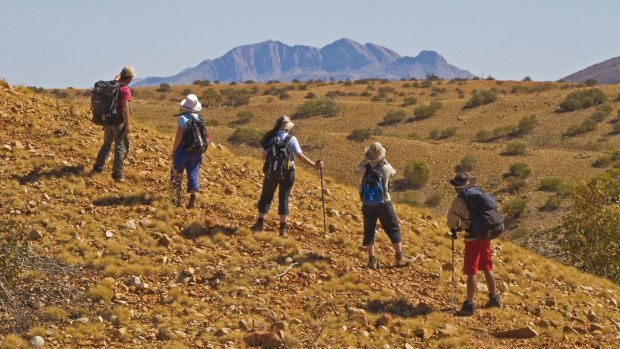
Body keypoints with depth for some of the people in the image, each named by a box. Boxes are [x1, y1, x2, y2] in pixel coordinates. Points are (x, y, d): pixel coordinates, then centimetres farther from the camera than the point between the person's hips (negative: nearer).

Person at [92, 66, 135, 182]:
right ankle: (117, 174, -1)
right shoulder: (125, 90, -17)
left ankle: (97, 168, 29)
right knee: (121, 148, 0)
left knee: (106, 144, 22)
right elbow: (125, 108, -20)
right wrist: (127, 125, -17)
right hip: (119, 122, -8)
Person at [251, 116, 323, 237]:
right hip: (287, 173, -1)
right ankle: (283, 228, 8)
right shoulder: (291, 139, -12)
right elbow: (300, 156, -17)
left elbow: (264, 156, 0)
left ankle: (260, 223, 14)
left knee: (266, 196, 14)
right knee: (283, 198, 8)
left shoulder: (270, 138, -3)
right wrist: (315, 165, -13)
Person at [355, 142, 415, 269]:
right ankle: (400, 257, 7)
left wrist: (366, 159, 18)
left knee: (369, 231, 10)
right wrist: (384, 160, 21)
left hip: (367, 205, 2)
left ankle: (372, 260, 6)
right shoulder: (386, 167, -9)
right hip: (383, 203, -2)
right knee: (394, 229, 8)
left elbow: (357, 170, 16)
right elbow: (393, 172, 15)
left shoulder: (366, 168, -8)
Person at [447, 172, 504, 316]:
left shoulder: (460, 200, -13)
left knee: (471, 272, -4)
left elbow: (452, 219, -3)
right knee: (487, 268, 20)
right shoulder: (479, 192, 8)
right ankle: (494, 298, 29)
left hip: (473, 238, -7)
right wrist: (462, 226, 21)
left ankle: (469, 305, -4)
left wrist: (453, 229, 20)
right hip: (486, 234, 7)